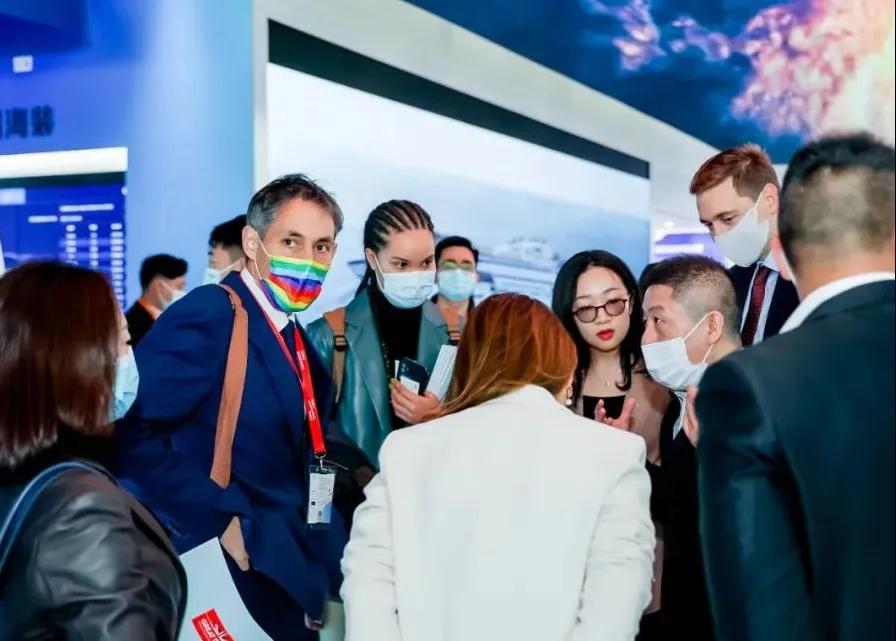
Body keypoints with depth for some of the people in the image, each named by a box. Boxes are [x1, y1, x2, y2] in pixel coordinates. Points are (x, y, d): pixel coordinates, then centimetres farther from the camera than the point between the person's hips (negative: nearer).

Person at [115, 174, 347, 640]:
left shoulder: (294, 336, 10)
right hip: (225, 568, -8)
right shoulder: (210, 313, -17)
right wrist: (221, 519, -24)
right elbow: (129, 430, -26)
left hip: (282, 566, 8)